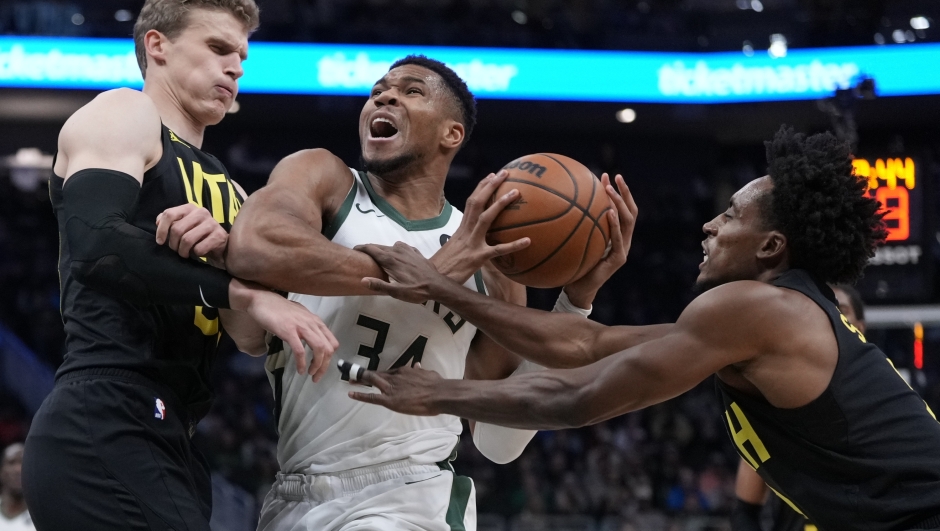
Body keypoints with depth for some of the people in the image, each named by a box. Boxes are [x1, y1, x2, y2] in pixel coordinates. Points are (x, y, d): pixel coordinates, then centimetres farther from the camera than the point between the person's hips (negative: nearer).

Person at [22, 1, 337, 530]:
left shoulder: (224, 189, 26)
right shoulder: (123, 115, 2)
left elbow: (254, 339, 14)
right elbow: (96, 245, -18)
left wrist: (223, 252, -5)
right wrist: (243, 291, -21)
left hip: (171, 442, 9)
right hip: (104, 429, -9)